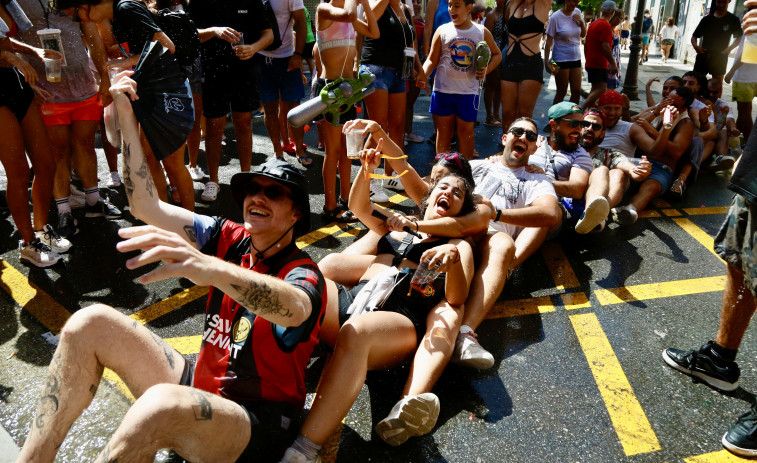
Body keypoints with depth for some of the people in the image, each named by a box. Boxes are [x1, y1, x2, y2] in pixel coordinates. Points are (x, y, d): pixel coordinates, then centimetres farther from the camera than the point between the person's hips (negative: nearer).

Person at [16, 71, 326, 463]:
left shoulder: (302, 273, -18)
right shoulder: (229, 239, 0)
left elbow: (294, 308, -44)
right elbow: (145, 205, -1)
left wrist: (210, 268, -62)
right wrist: (126, 117, -8)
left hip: (257, 426, -6)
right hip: (199, 386, 7)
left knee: (162, 405, -38)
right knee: (92, 323, -6)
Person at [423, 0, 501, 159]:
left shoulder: (482, 32, 4)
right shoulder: (442, 31, 2)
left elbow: (497, 54, 15)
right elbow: (432, 60, 1)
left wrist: (486, 69, -4)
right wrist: (423, 74, -19)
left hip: (469, 91, 0)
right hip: (443, 90, 0)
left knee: (466, 131, 6)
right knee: (443, 131, 7)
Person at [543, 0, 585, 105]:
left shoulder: (577, 12, 5)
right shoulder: (555, 17, -10)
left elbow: (583, 35, 14)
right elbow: (549, 41, -9)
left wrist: (581, 22, -6)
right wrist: (546, 62, -14)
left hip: (575, 57, 6)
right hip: (561, 58, -5)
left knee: (577, 91, 5)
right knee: (561, 92, -1)